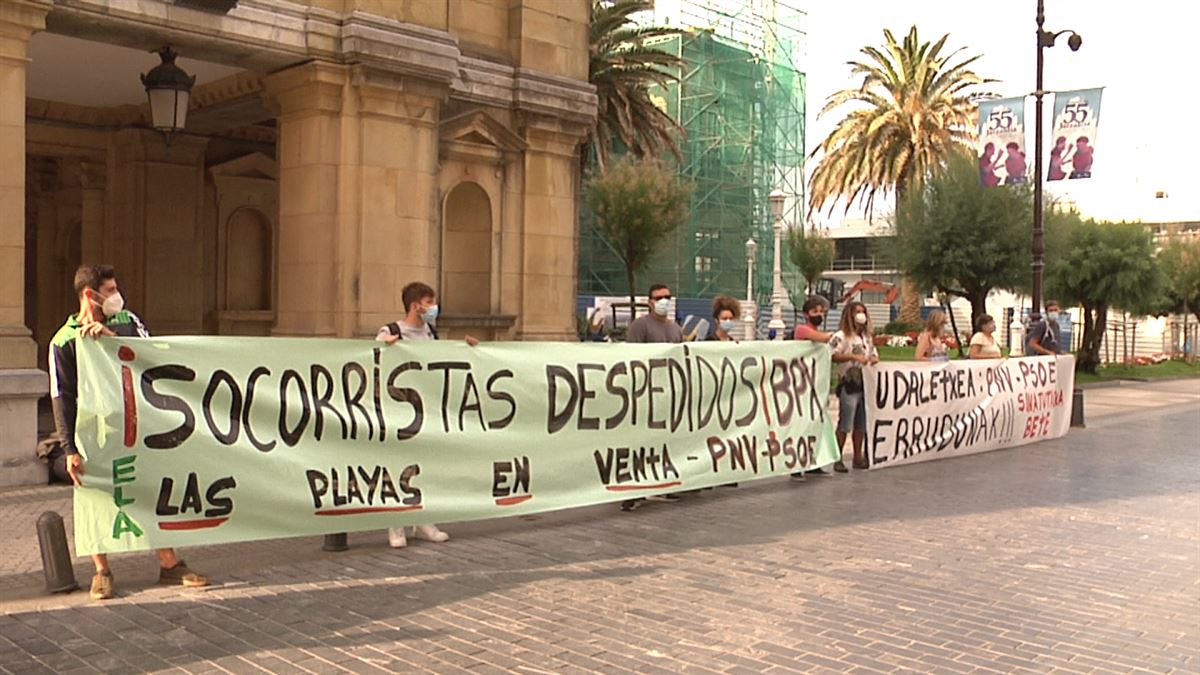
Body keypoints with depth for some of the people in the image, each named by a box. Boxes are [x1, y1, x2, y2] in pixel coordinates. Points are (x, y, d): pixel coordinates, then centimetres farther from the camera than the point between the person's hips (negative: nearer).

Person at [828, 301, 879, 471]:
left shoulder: (867, 337, 17)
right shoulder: (841, 336, -7)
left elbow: (874, 354, 25)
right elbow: (832, 355, -20)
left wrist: (874, 359, 2)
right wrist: (854, 357, -25)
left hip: (865, 384, 7)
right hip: (848, 385, -7)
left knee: (861, 424, 11)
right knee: (845, 424, -6)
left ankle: (858, 457, 20)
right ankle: (837, 459, 0)